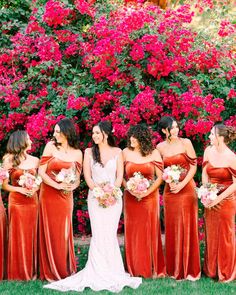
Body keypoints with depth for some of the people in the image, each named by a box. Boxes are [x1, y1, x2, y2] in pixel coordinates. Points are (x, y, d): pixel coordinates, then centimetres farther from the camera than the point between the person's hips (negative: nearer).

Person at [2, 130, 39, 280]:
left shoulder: (35, 160, 7)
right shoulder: (9, 160, -2)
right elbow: (4, 185, -2)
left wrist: (34, 188, -9)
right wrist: (19, 189, -15)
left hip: (32, 201, 3)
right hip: (16, 201, -2)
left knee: (31, 235, 6)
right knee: (17, 236, 2)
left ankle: (31, 271, 16)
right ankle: (18, 272, 11)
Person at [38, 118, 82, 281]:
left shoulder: (77, 153, 3)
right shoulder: (51, 146, -2)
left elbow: (77, 179, 7)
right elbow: (41, 171, -7)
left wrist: (71, 186, -15)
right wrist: (58, 185, -16)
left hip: (66, 197, 2)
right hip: (49, 194, -1)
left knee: (64, 233, 7)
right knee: (50, 232, 3)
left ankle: (65, 270, 19)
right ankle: (51, 272, 13)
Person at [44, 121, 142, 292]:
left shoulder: (117, 152, 7)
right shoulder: (89, 152, 9)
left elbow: (120, 175, 2)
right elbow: (87, 175, 3)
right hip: (95, 196, 1)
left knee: (110, 233, -6)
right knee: (98, 234, -6)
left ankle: (111, 272, 4)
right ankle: (100, 273, 1)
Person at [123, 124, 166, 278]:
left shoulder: (154, 153, -1)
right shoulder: (126, 153, 2)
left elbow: (160, 177, -2)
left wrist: (147, 192, -12)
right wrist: (130, 189, -12)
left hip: (150, 197, -1)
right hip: (131, 197, 1)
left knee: (151, 231, 2)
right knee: (133, 232, 3)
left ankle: (153, 268, 12)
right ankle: (135, 269, 13)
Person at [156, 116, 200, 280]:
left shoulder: (186, 143, -3)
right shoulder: (160, 147, 4)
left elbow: (194, 165, -4)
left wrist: (182, 184, -12)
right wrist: (169, 181, -6)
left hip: (187, 189, -2)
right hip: (170, 191, 2)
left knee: (187, 227, 1)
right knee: (172, 229, 6)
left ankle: (190, 268, 12)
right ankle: (175, 268, 18)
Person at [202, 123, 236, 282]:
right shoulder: (208, 151, -1)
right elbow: (205, 175, 5)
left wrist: (218, 199, -17)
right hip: (211, 200, 5)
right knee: (211, 235, 14)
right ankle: (211, 270, 30)